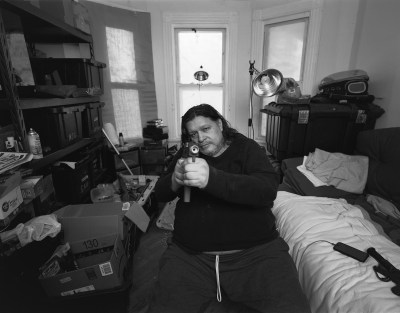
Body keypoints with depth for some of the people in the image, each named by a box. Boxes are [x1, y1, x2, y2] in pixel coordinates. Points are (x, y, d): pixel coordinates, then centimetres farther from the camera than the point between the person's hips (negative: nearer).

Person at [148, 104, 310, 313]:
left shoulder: (246, 148, 1)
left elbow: (268, 190, -16)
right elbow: (160, 194, 10)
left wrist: (211, 178, -31)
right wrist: (174, 180, -15)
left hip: (256, 251, -1)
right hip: (189, 255, 3)